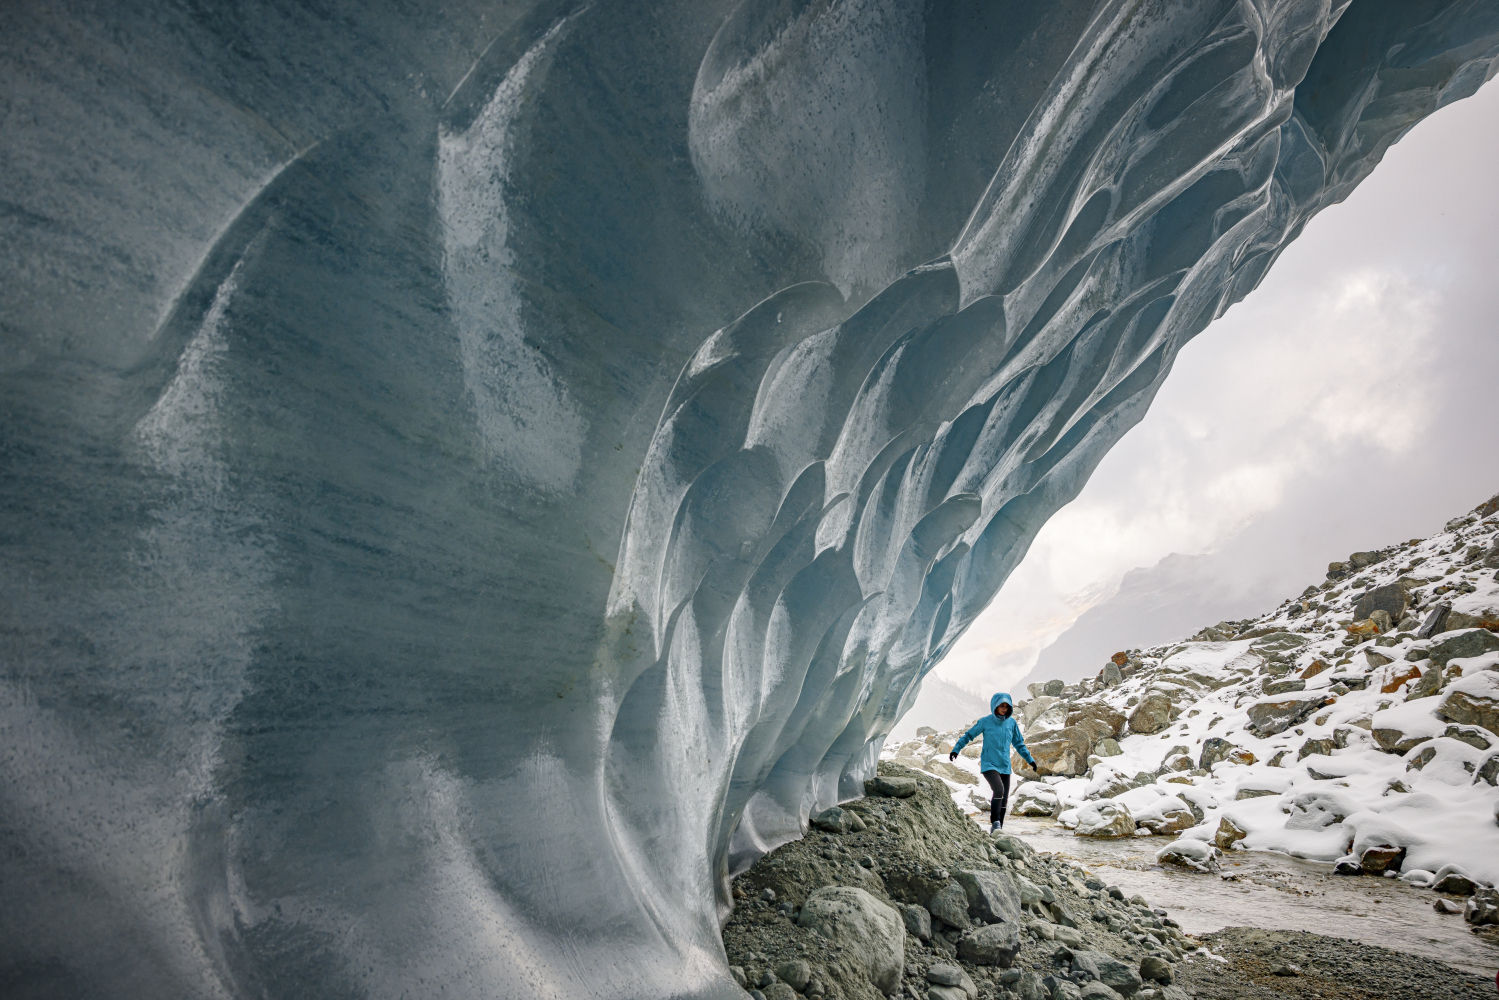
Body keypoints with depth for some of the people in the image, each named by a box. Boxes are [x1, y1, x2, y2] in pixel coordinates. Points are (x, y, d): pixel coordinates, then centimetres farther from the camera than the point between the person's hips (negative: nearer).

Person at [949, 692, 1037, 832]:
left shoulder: (1012, 723, 6)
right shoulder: (985, 722, -4)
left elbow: (1019, 743, 19)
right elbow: (969, 735, 2)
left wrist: (1030, 759, 16)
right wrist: (956, 749, -7)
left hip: (1005, 766, 5)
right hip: (989, 764, -4)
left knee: (1004, 799, 4)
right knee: (999, 790, -26)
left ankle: (997, 829, 15)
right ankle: (995, 822, -14)